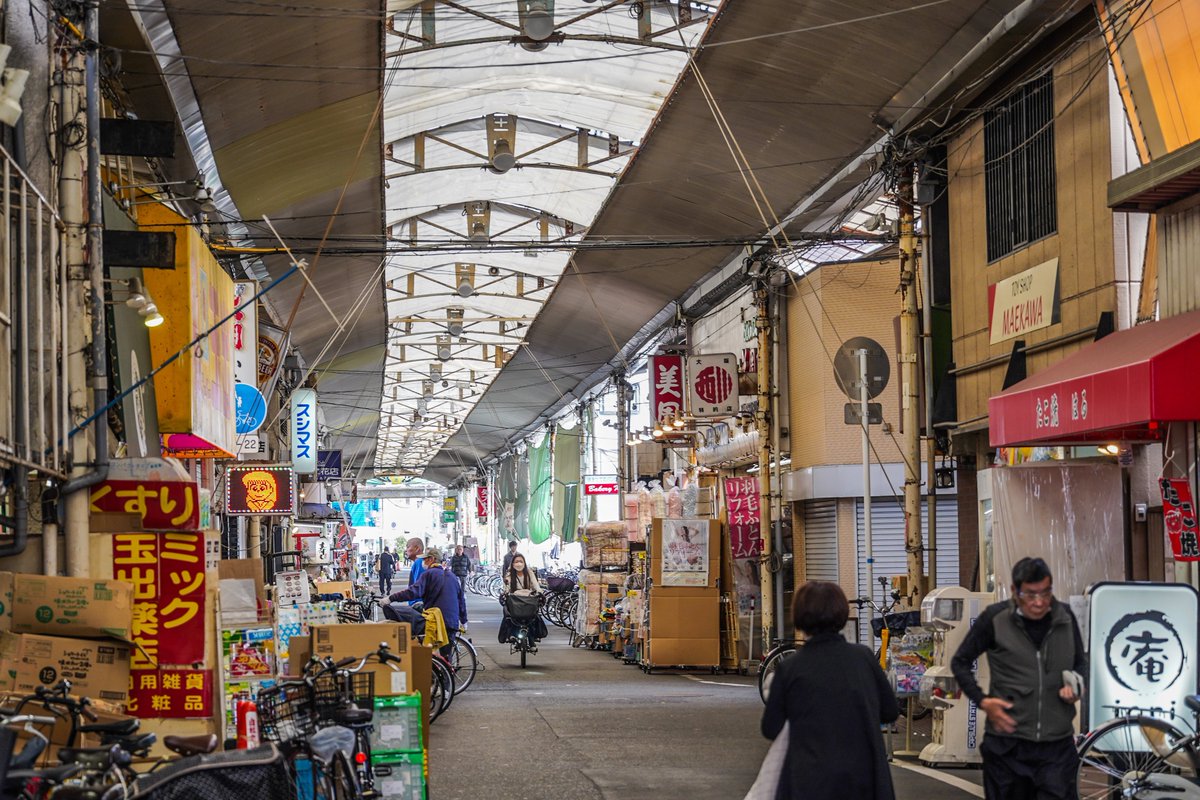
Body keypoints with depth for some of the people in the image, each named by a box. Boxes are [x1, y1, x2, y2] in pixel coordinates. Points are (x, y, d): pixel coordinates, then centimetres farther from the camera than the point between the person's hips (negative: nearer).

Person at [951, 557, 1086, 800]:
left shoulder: (1065, 618, 3)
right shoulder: (995, 619, -5)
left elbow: (1080, 662, 20)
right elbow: (960, 662, 6)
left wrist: (1076, 685, -3)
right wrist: (982, 701, -7)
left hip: (1057, 744, 1)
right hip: (1008, 743, -1)